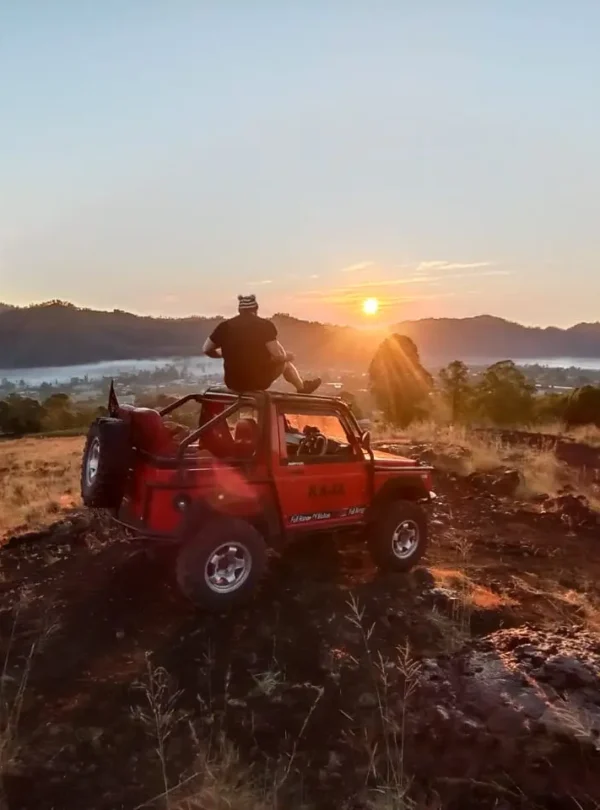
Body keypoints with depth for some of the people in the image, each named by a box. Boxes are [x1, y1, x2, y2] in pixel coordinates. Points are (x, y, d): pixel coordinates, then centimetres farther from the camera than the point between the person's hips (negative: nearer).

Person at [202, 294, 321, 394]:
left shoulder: (225, 326, -1)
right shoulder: (264, 325, -9)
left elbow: (206, 349, 6)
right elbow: (278, 355, -15)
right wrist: (287, 355, 8)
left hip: (233, 383, 3)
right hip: (258, 381, -3)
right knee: (286, 360, 23)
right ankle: (302, 387, 43)